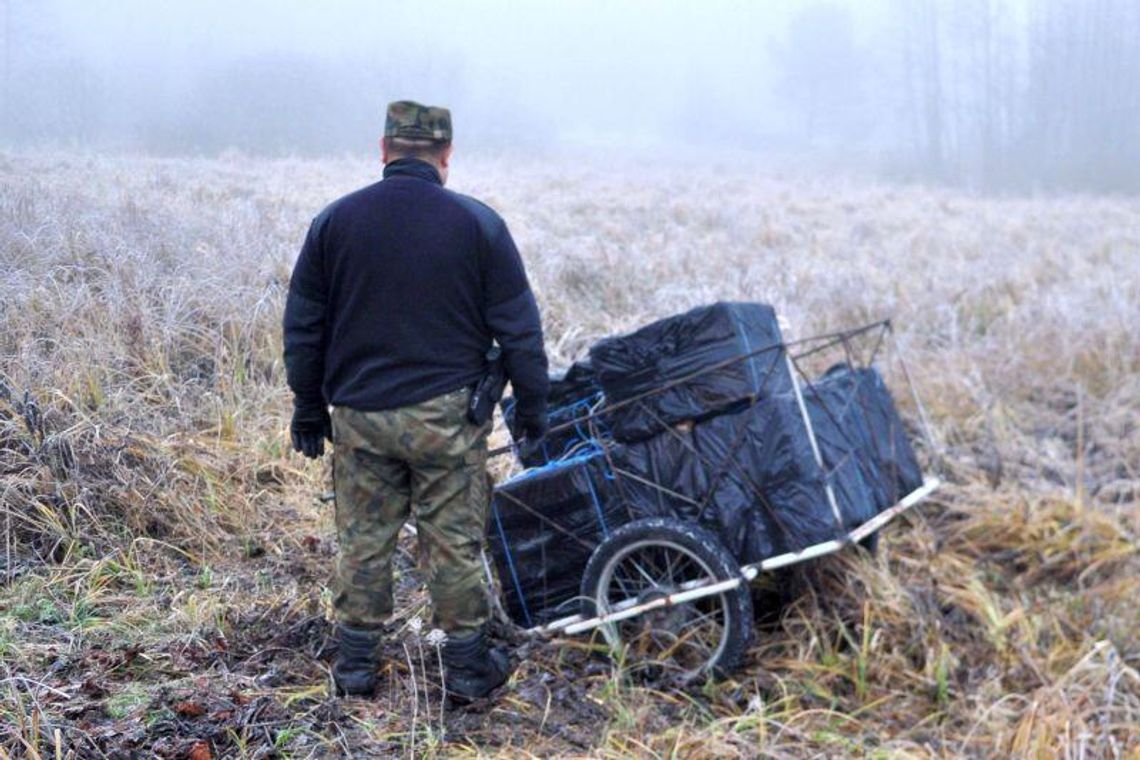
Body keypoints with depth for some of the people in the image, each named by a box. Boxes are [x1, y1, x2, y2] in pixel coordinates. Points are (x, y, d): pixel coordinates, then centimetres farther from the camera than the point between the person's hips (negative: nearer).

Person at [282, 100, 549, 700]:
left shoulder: (334, 222, 3)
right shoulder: (478, 224, -3)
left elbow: (302, 328, 8)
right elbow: (519, 328, -1)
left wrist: (309, 408, 18)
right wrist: (531, 407, 9)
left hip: (359, 414, 2)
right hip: (447, 415, -2)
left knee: (363, 541, 12)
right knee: (454, 541, 7)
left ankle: (355, 664, 21)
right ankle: (467, 665, 18)